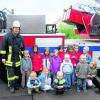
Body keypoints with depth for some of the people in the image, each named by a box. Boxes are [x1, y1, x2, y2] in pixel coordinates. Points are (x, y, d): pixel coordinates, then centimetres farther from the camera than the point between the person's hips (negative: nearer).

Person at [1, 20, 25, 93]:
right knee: (11, 73, -1)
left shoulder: (20, 38, 4)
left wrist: (22, 56, 15)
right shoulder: (7, 36, -9)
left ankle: (16, 84, 29)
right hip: (9, 59, -4)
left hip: (17, 59, 4)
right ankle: (11, 86, 12)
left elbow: (22, 48, 14)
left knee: (17, 73, 13)